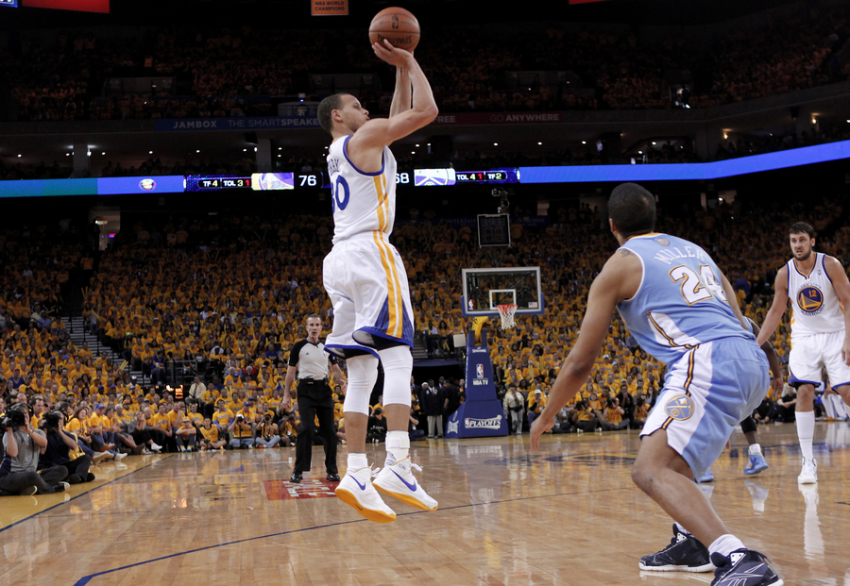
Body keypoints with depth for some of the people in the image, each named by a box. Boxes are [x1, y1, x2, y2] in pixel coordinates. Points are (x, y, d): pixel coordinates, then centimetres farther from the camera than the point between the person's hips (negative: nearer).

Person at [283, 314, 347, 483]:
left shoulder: (327, 346, 11)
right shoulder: (299, 347, 1)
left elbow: (335, 367, 18)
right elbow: (291, 371, 3)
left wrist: (341, 380, -3)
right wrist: (287, 395, -3)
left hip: (324, 389, 4)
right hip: (306, 389, -3)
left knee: (329, 430, 1)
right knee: (306, 429, -14)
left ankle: (332, 470, 10)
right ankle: (299, 470, -9)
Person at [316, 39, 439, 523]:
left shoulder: (343, 151, 27)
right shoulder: (364, 137, 2)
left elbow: (402, 117, 36)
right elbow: (426, 110, -2)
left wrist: (401, 70, 32)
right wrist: (408, 61, 10)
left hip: (340, 263, 9)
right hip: (369, 252, -9)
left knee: (362, 371, 4)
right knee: (397, 356, -16)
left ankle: (357, 474, -3)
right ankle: (397, 465, -28)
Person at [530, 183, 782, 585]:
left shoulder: (619, 265, 9)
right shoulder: (693, 250, 28)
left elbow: (581, 361, 10)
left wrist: (546, 417, 23)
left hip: (709, 364, -8)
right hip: (754, 361, 8)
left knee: (651, 471, -16)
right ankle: (691, 542, 22)